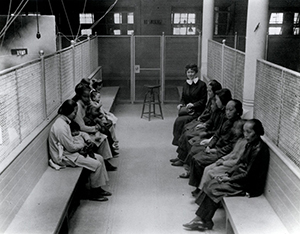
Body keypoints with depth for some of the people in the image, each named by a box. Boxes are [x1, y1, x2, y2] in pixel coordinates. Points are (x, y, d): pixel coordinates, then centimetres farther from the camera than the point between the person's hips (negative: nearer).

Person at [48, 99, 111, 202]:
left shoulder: (64, 122, 7)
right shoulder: (60, 127, -26)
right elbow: (71, 147, -22)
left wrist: (80, 144, -1)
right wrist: (82, 144, -5)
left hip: (69, 151, 10)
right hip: (64, 157, -10)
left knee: (99, 158, 5)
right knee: (96, 164, -14)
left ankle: (98, 188, 14)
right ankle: (94, 193, 2)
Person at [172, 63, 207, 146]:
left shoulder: (202, 84, -2)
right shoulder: (185, 84, 16)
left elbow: (204, 100, -4)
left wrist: (193, 104, -16)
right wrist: (181, 104, -1)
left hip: (197, 111, -5)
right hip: (187, 109, 5)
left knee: (180, 120, -27)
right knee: (177, 120, -26)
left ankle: (178, 141, -13)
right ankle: (178, 140, -17)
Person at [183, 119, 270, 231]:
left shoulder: (259, 149, -24)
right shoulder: (251, 144, 4)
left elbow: (248, 175, -22)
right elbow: (240, 163, 12)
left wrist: (229, 179, -14)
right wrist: (227, 173, 0)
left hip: (250, 186, -9)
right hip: (240, 175, 9)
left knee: (213, 190, -13)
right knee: (210, 184, -3)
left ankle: (204, 221, 3)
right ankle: (200, 218, -3)